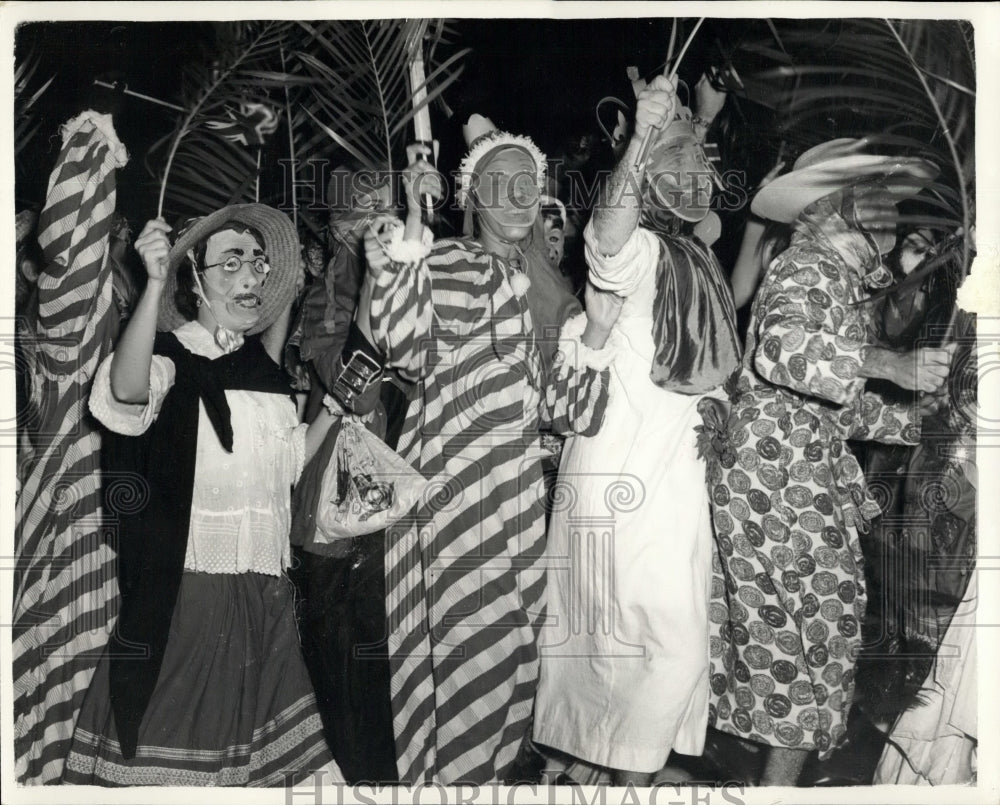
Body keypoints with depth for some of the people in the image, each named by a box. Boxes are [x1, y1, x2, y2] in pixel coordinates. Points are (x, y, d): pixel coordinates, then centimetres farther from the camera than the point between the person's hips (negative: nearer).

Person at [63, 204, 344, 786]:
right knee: (173, 736, 4)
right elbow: (127, 391, -33)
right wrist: (155, 284, -42)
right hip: (190, 585, -5)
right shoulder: (172, 357, -9)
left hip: (265, 588, 6)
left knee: (260, 727, 13)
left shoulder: (260, 362, 10)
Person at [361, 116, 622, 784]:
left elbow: (560, 409, 8)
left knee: (513, 653, 10)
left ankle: (498, 769, 30)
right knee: (461, 649, -3)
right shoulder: (443, 262, 3)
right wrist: (413, 225, -16)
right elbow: (404, 347, -17)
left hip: (518, 498, 5)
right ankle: (444, 777, 18)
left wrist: (596, 330, -6)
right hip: (450, 492, -4)